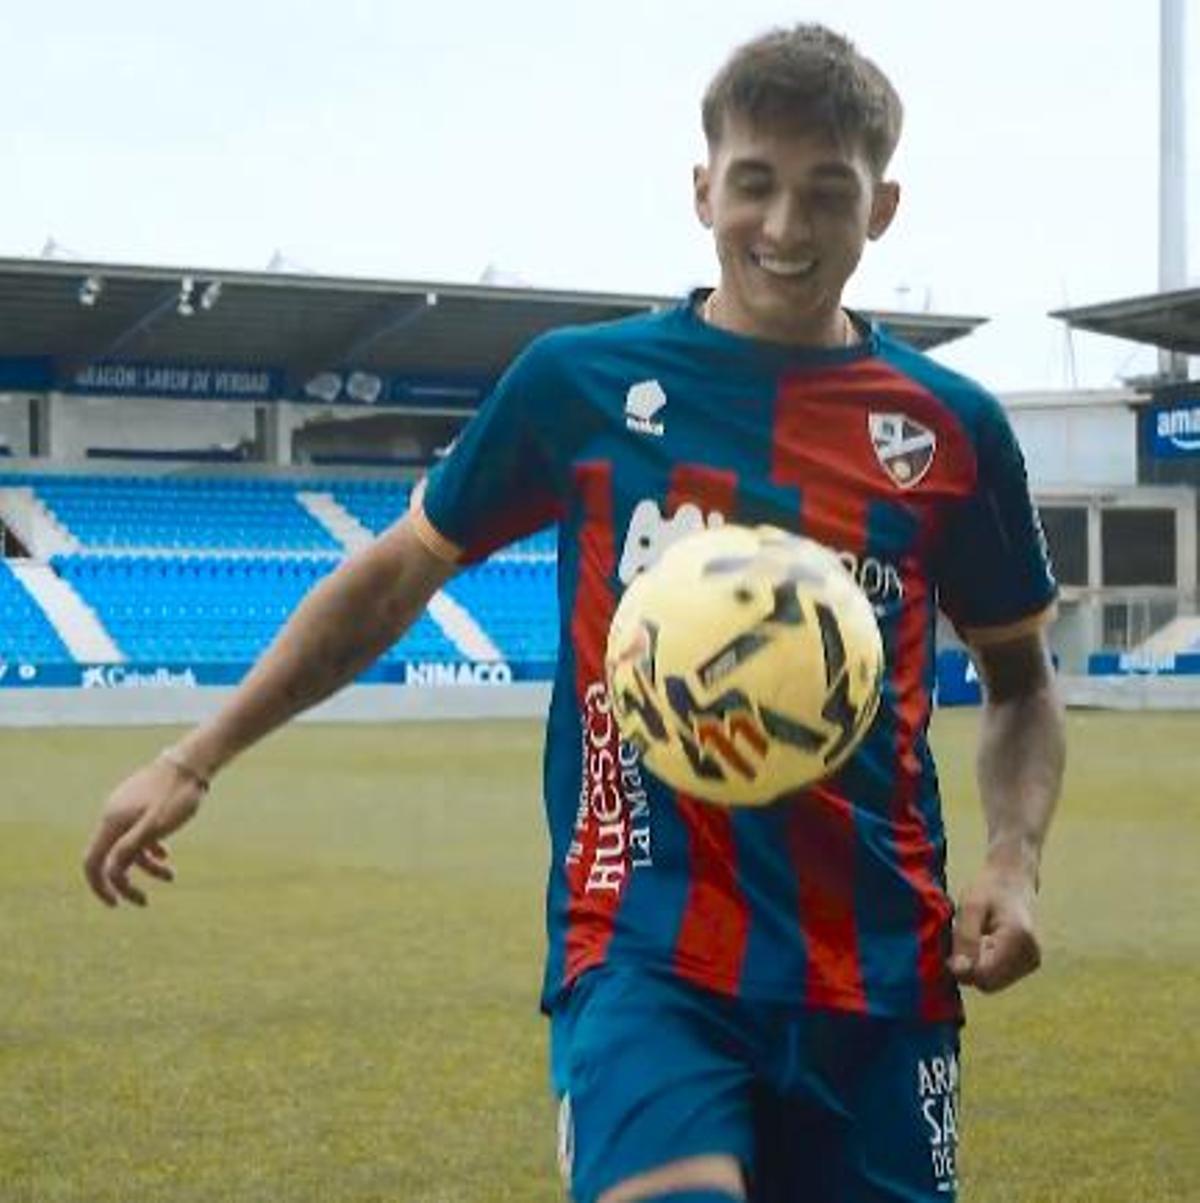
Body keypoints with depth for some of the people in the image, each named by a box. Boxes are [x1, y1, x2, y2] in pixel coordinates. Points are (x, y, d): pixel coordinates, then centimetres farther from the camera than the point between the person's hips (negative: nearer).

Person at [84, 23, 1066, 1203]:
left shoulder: (951, 426, 4)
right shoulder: (579, 379, 1)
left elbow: (1020, 676, 17)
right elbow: (398, 571, 13)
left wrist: (1013, 861, -1)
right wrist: (194, 760, 11)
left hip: (879, 972, 3)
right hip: (643, 952, -2)